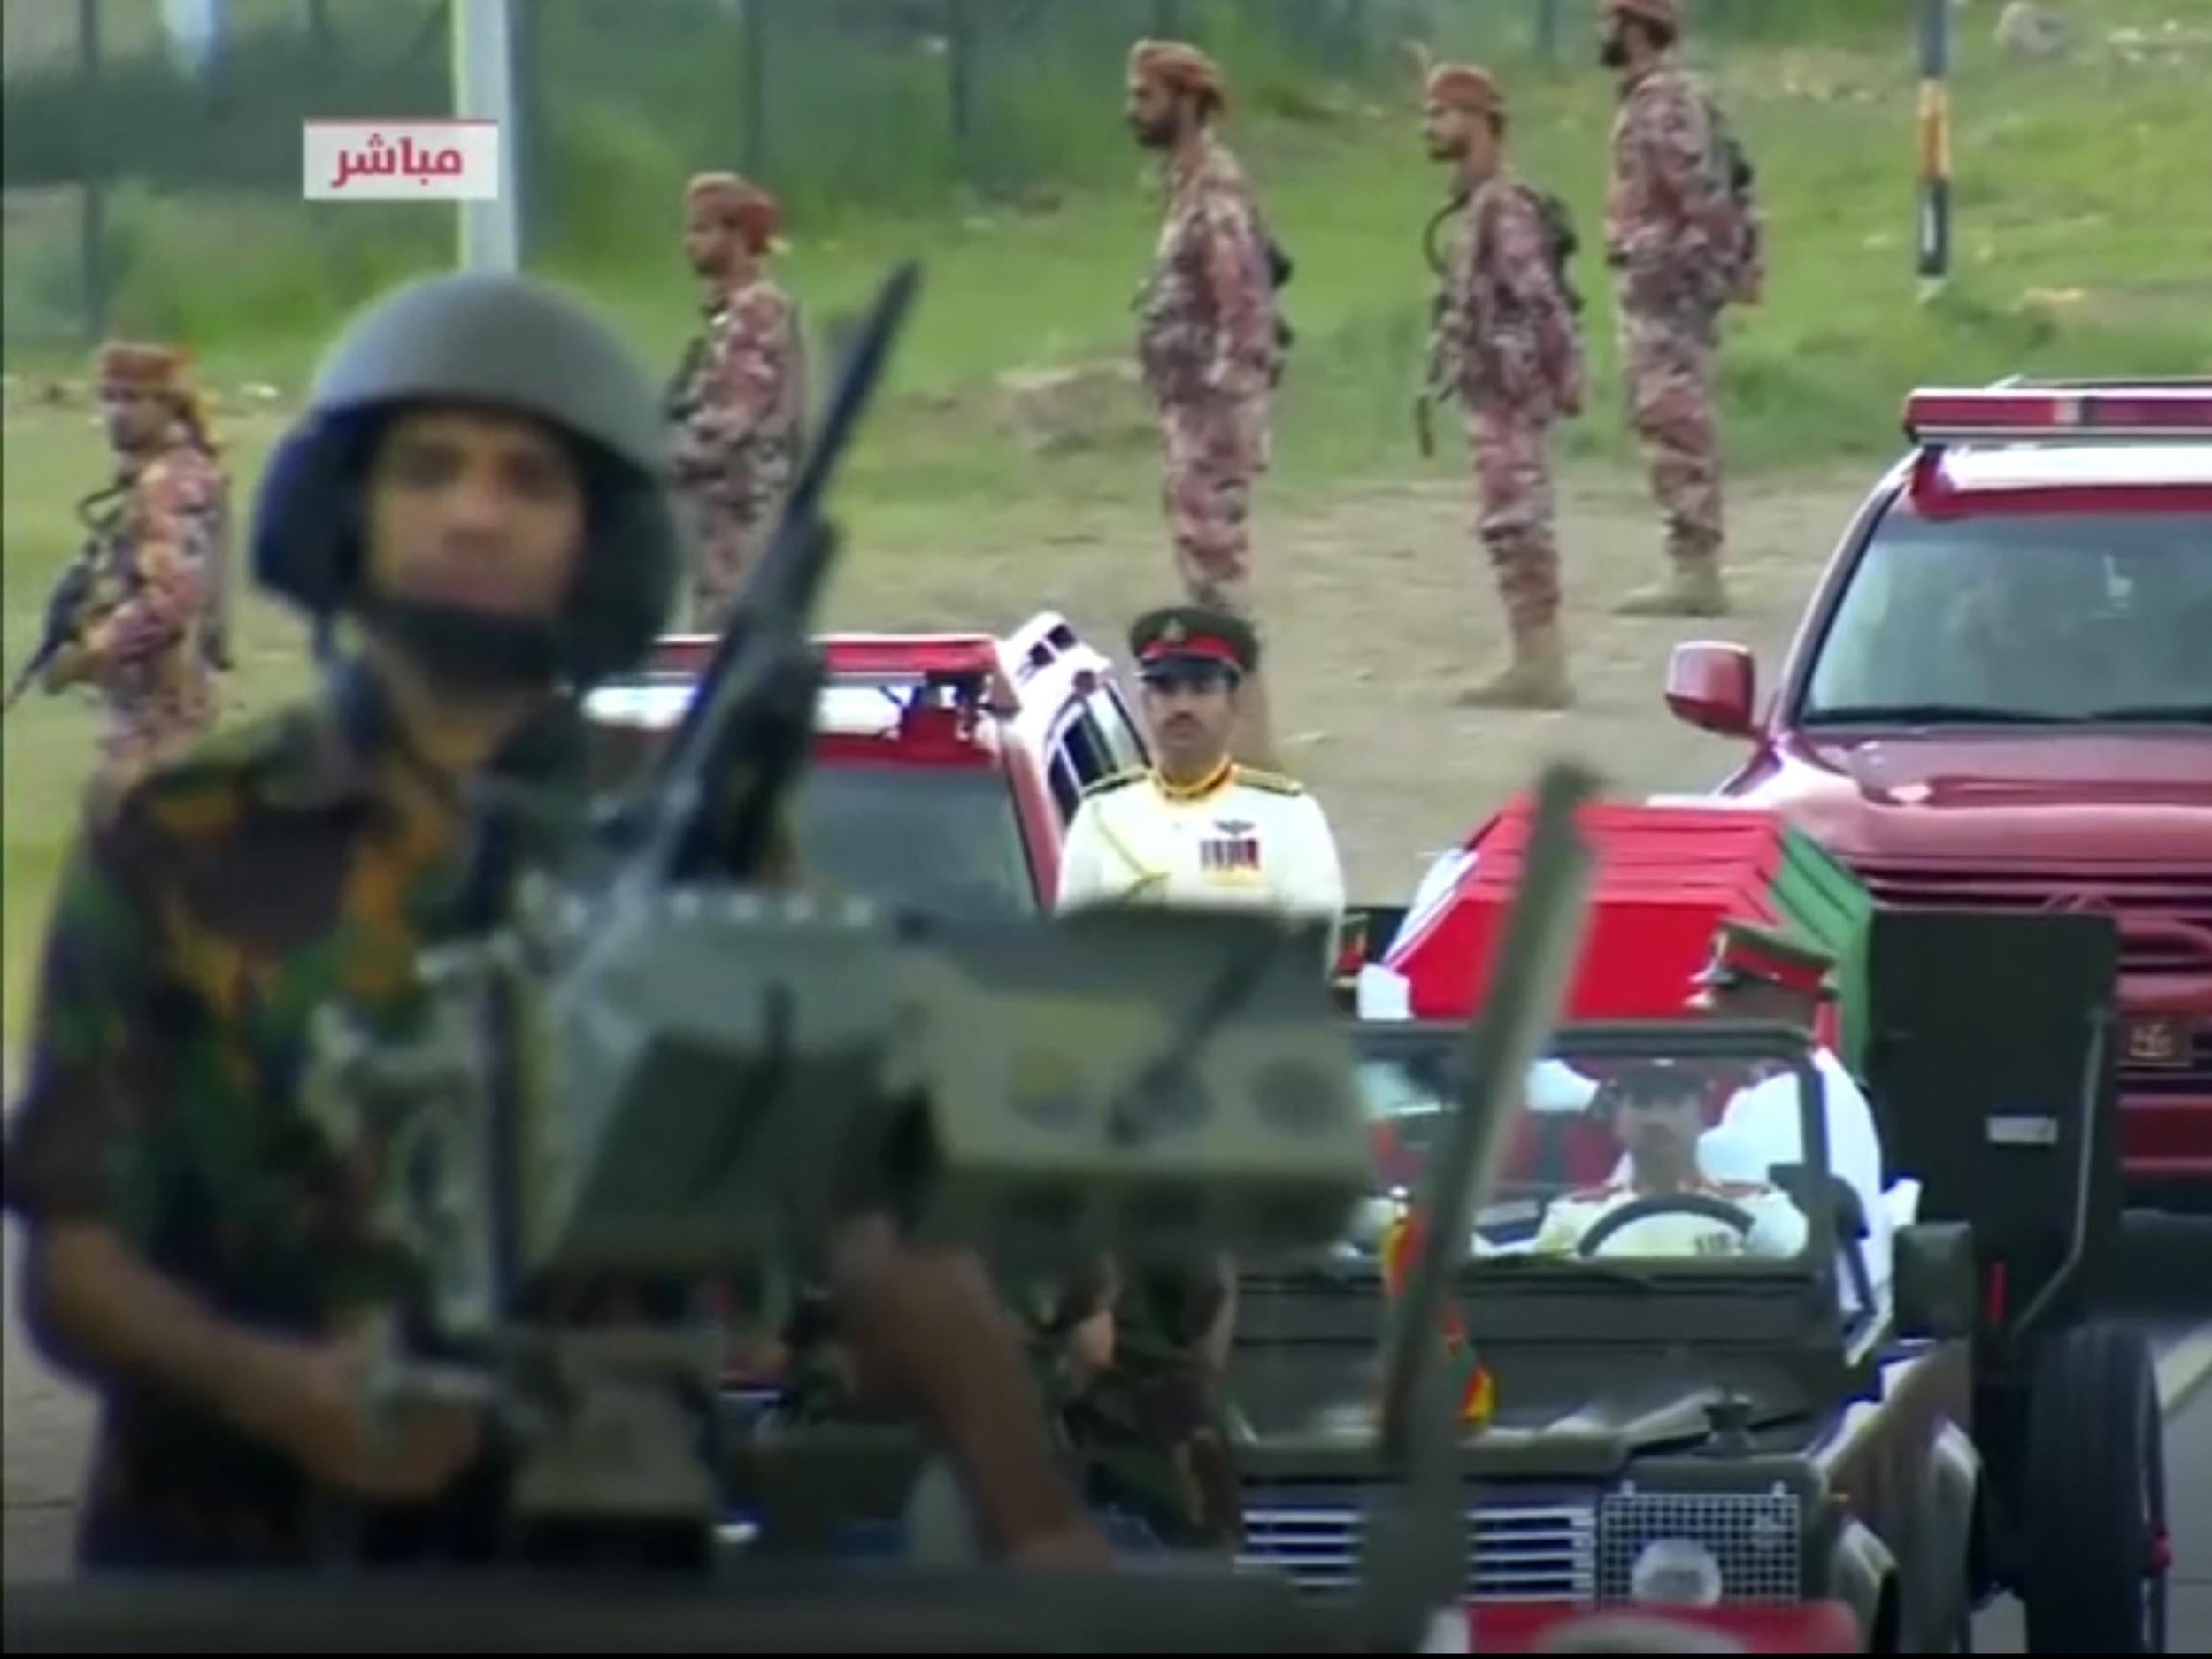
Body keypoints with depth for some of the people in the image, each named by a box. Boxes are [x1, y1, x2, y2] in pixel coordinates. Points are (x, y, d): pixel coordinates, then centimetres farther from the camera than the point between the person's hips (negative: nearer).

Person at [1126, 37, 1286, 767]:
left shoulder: (1217, 191, -16)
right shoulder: (1189, 186, 15)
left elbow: (1245, 305, -22)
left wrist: (1225, 413, -24)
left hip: (1212, 408, -10)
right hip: (1189, 407, 10)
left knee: (1216, 569, -9)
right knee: (1206, 568, 13)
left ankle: (1244, 740, -9)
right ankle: (1228, 730, 17)